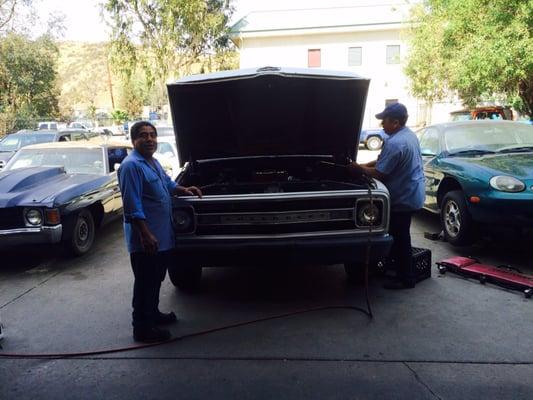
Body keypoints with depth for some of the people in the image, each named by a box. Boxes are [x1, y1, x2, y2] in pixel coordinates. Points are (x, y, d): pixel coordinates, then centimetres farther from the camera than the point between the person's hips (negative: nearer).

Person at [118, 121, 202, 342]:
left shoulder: (153, 162, 13)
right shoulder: (131, 166, -17)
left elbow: (168, 183, 32)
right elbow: (132, 206, -23)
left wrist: (184, 190, 15)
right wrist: (146, 236, -26)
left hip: (163, 237, 10)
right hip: (145, 241, -9)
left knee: (156, 279, 22)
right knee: (145, 283, 1)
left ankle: (153, 313, 38)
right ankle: (142, 328, 12)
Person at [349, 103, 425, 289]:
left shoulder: (394, 143, -25)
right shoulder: (410, 135, 9)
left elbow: (379, 173, -22)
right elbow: (385, 161, 17)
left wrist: (359, 168, -6)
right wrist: (366, 164, 11)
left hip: (404, 198, -10)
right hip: (413, 193, 10)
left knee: (400, 238, 2)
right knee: (399, 235, 21)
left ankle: (406, 279, 13)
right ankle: (395, 263, 35)